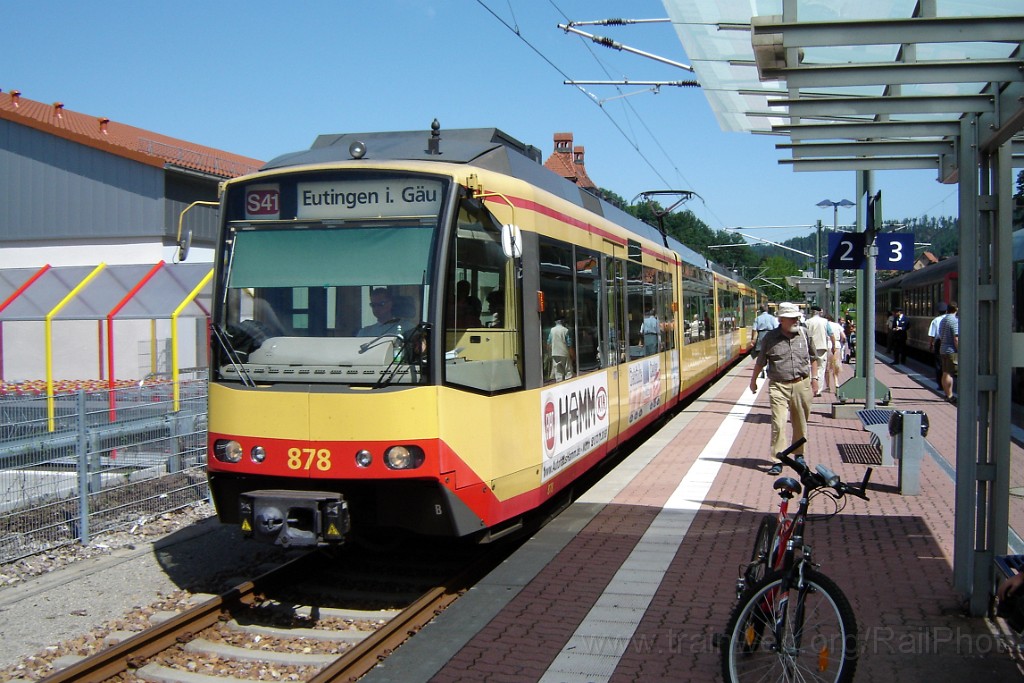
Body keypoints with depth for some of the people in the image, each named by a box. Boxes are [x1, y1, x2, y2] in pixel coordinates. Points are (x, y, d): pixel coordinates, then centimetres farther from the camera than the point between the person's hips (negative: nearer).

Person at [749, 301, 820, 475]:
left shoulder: (805, 334, 5)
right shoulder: (771, 337, -3)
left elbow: (813, 358, 16)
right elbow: (761, 361, 8)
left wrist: (814, 378, 12)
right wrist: (753, 380, 15)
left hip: (801, 384, 3)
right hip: (778, 386, -3)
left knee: (801, 423, 12)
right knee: (778, 423, -10)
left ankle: (799, 454, 32)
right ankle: (778, 461, -5)